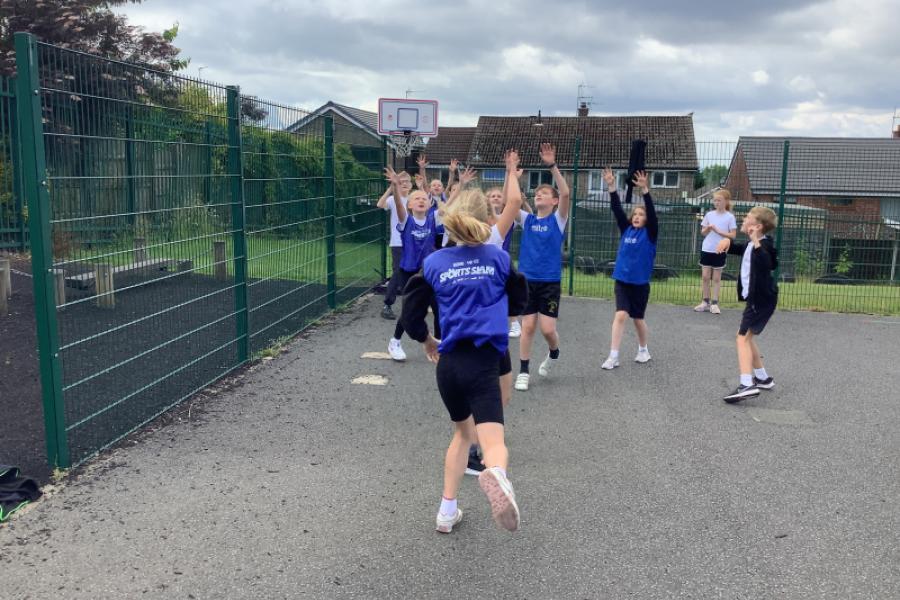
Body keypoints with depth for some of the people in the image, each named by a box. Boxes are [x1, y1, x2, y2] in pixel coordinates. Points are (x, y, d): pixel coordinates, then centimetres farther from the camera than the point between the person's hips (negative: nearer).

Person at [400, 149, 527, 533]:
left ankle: (447, 512, 27)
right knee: (493, 442, -12)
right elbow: (519, 300, 19)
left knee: (462, 432, 26)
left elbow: (411, 315, 5)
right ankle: (495, 475, -49)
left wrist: (427, 341, 25)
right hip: (483, 361, -3)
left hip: (448, 363, 3)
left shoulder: (434, 263, 4)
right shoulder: (499, 258, 5)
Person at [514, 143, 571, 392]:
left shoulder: (558, 220, -3)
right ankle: (523, 372, 15)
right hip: (527, 280, 2)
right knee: (528, 327, 3)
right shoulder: (527, 219, 5)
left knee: (548, 329, -5)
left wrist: (552, 166, -28)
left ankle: (554, 353, 28)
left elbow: (566, 194, -20)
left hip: (550, 282, -2)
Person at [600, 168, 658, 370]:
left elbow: (652, 212, -19)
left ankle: (643, 350, 35)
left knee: (638, 319, 12)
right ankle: (613, 356, -8)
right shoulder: (626, 229, 3)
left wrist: (645, 190, -31)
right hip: (622, 281, 2)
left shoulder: (649, 233, -5)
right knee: (620, 315, -10)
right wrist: (611, 187, -16)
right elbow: (616, 209, -4)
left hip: (640, 283, -1)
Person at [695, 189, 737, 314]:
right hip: (706, 249, 3)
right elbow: (703, 233, 9)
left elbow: (733, 235, -8)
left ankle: (714, 303, 9)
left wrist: (718, 231, -17)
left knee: (716, 278, 5)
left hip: (720, 251, -3)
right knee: (705, 276, 5)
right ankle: (706, 302, 14)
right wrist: (707, 228, -13)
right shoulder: (709, 214, 4)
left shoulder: (729, 217, -5)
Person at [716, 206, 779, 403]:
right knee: (747, 337, 19)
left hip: (761, 299, -10)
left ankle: (747, 384, -29)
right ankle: (763, 378, 30)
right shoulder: (751, 245, 11)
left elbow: (768, 264, -39)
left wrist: (757, 243, -50)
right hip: (757, 298, 10)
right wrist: (727, 241, 6)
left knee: (743, 337, -18)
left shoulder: (763, 246, -19)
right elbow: (739, 249, 29)